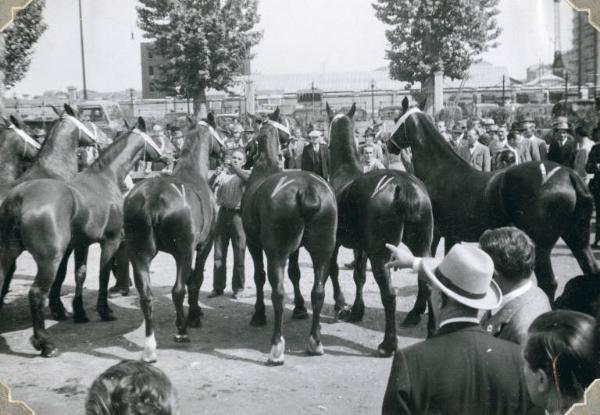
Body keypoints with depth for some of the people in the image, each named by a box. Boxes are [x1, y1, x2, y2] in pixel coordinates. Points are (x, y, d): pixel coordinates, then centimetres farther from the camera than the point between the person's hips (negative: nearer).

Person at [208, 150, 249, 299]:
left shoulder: (243, 175, 5)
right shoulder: (222, 174, 10)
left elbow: (249, 179, -19)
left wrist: (234, 168, -26)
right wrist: (215, 176, -19)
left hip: (238, 214, -2)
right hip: (223, 213, 2)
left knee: (239, 252, 1)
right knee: (219, 252, 5)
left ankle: (238, 288, 10)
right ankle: (218, 287, 13)